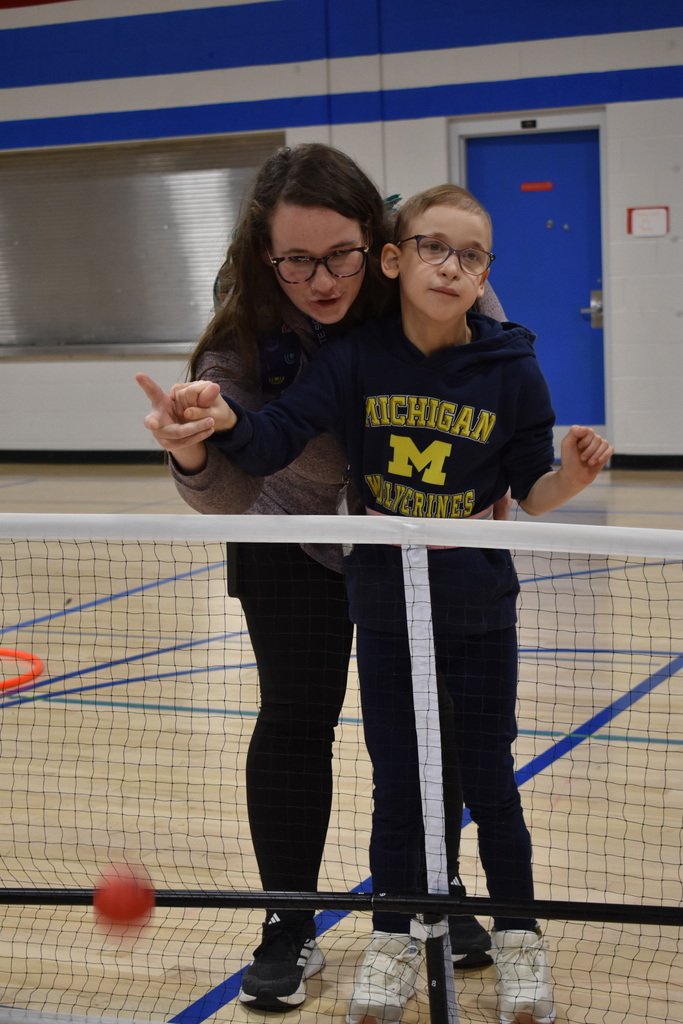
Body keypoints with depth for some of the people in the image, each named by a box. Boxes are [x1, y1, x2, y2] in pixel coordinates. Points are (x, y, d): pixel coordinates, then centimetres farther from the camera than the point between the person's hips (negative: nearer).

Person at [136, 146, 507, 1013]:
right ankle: (289, 931, 14)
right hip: (296, 541, -1)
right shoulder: (245, 341, -29)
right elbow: (231, 494, -36)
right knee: (294, 722, 0)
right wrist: (193, 457, -56)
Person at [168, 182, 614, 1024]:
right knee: (395, 787, 12)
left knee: (489, 783, 10)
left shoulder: (511, 370, -10)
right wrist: (227, 420, -38)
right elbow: (276, 439, -17)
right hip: (385, 612, 1)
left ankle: (518, 943, 29)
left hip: (479, 613, -1)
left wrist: (572, 473, -24)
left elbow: (533, 494, -3)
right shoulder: (356, 359, -9)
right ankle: (393, 942, 31)